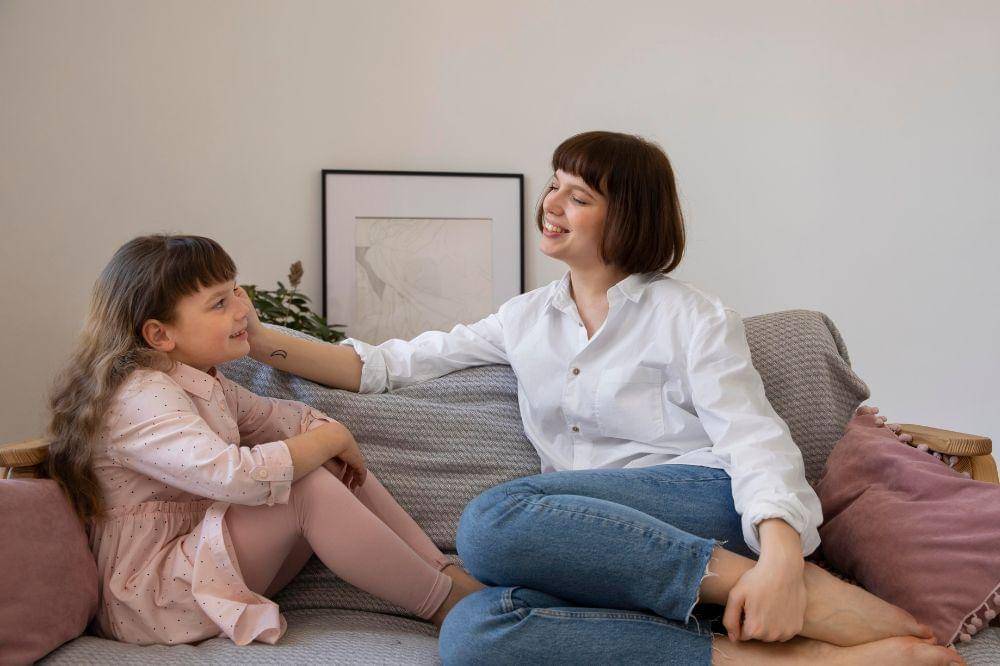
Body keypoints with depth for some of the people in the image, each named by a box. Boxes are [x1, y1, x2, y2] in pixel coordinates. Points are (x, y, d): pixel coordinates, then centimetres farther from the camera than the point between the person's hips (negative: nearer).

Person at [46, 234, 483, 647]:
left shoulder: (201, 382, 8)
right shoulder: (140, 397, -24)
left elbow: (275, 416, 17)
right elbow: (234, 476, -38)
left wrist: (331, 434, -6)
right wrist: (330, 438, -23)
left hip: (200, 554, 10)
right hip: (149, 600, -10)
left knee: (334, 468, -1)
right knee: (309, 489, -26)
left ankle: (445, 570, -3)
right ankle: (446, 603, -16)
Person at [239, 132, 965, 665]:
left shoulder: (692, 316, 6)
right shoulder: (526, 320, 21)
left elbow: (755, 440, -5)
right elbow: (392, 365, 19)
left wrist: (781, 559, -24)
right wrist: (263, 342, 9)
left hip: (705, 509, -4)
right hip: (595, 537, 5)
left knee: (495, 519, -32)